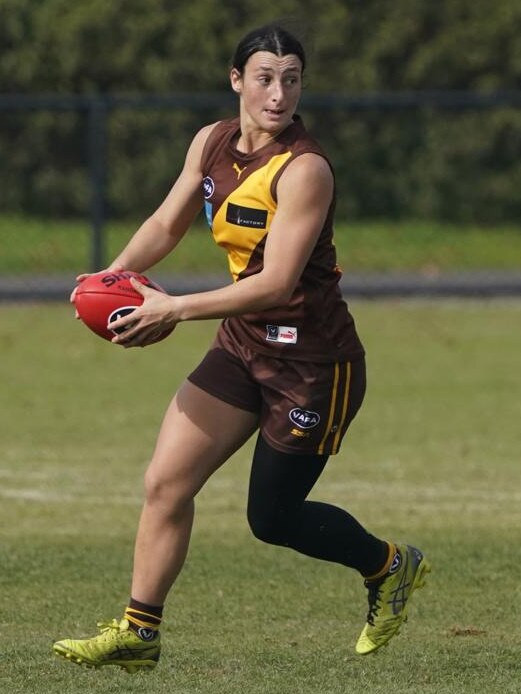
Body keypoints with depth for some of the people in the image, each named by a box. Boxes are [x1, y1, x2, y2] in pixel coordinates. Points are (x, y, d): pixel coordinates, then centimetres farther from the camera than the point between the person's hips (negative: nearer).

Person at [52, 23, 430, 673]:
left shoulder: (305, 169, -22)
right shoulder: (211, 143, 1)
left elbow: (277, 283, -27)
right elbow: (166, 224, 12)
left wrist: (175, 309, -29)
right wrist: (116, 274, -7)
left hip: (312, 358, -7)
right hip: (243, 343, 7)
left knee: (272, 517, 4)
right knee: (165, 481, -2)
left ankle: (390, 566, 29)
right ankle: (138, 633, 7)